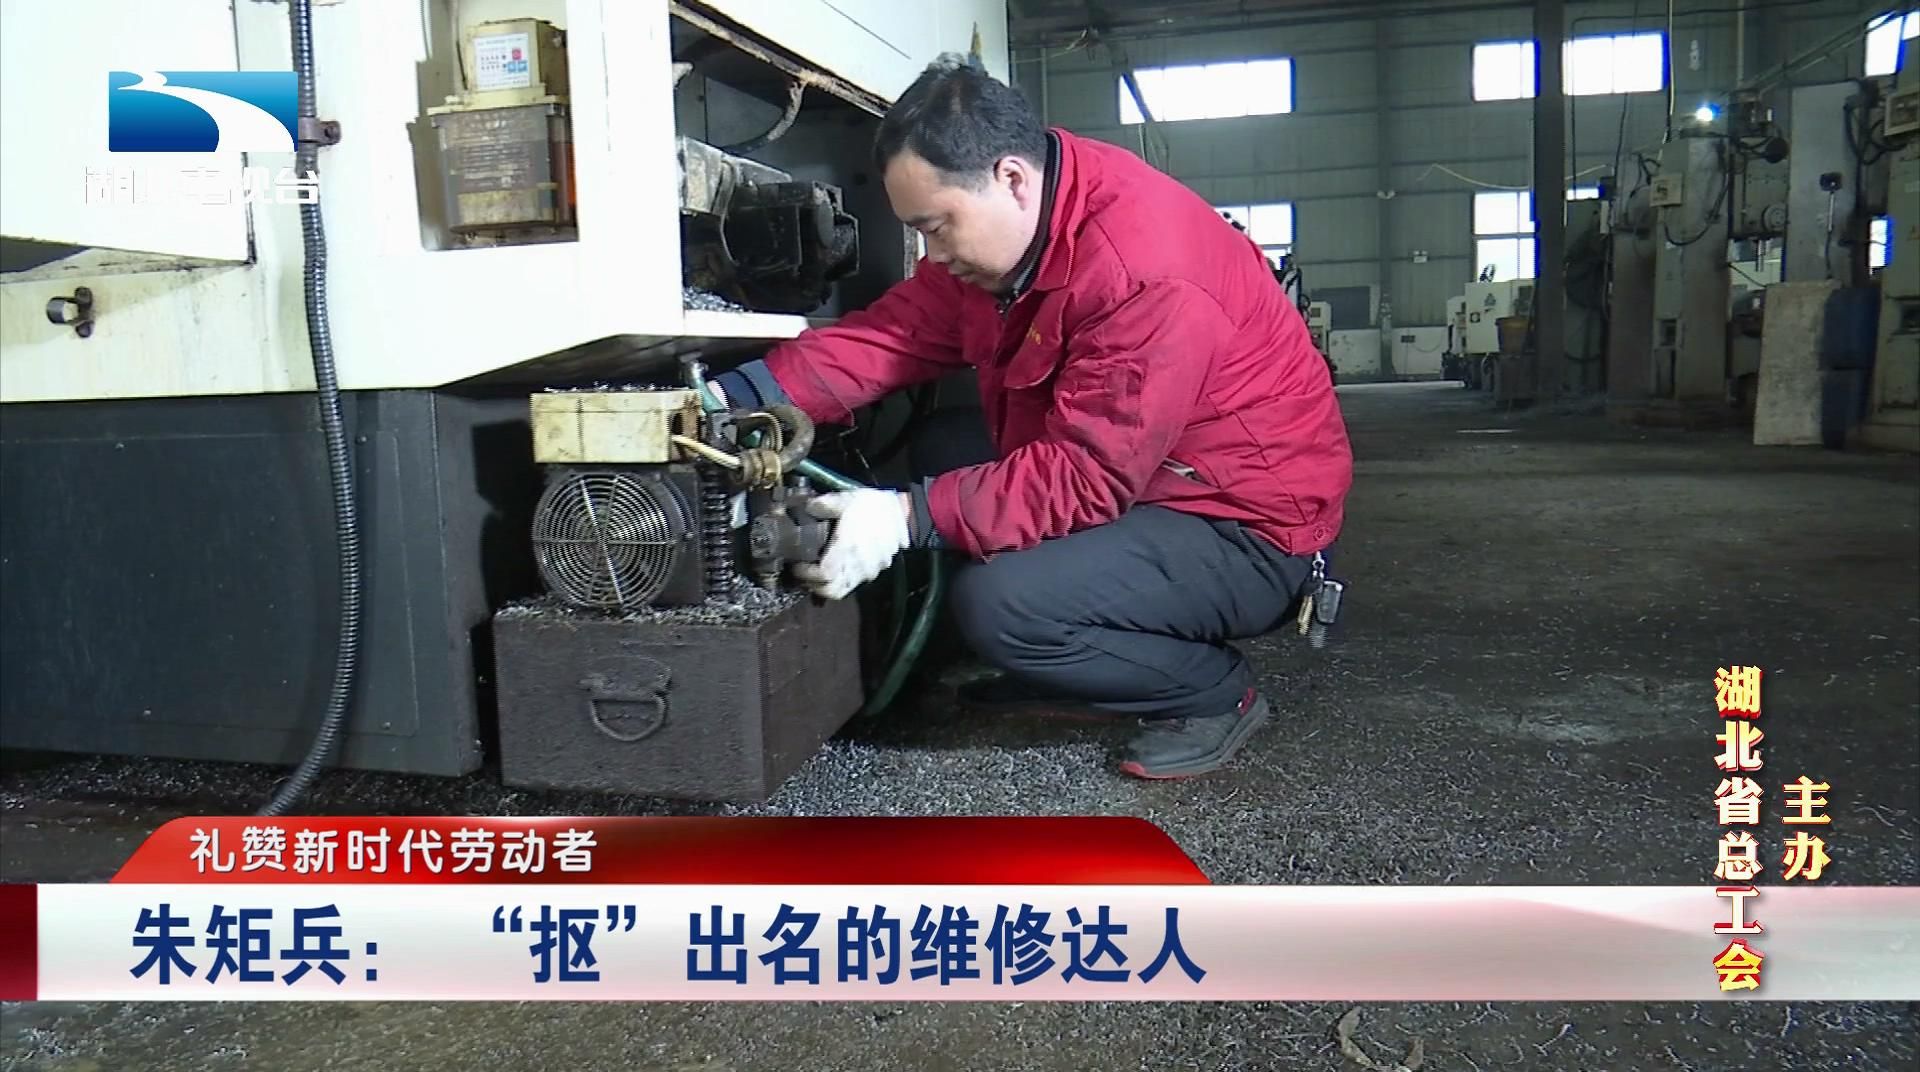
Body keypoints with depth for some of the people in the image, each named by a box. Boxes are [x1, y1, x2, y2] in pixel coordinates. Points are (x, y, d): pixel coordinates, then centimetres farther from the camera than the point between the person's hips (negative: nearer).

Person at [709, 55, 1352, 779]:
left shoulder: (1147, 274, -29)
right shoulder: (995, 229, 0)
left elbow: (1085, 476, -30)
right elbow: (892, 335, -5)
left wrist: (910, 517, -32)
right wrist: (740, 396, -16)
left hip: (1244, 530, -9)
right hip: (1125, 489, 9)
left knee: (1000, 604, -27)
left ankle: (1215, 691, -1)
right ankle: (1055, 664, 11)